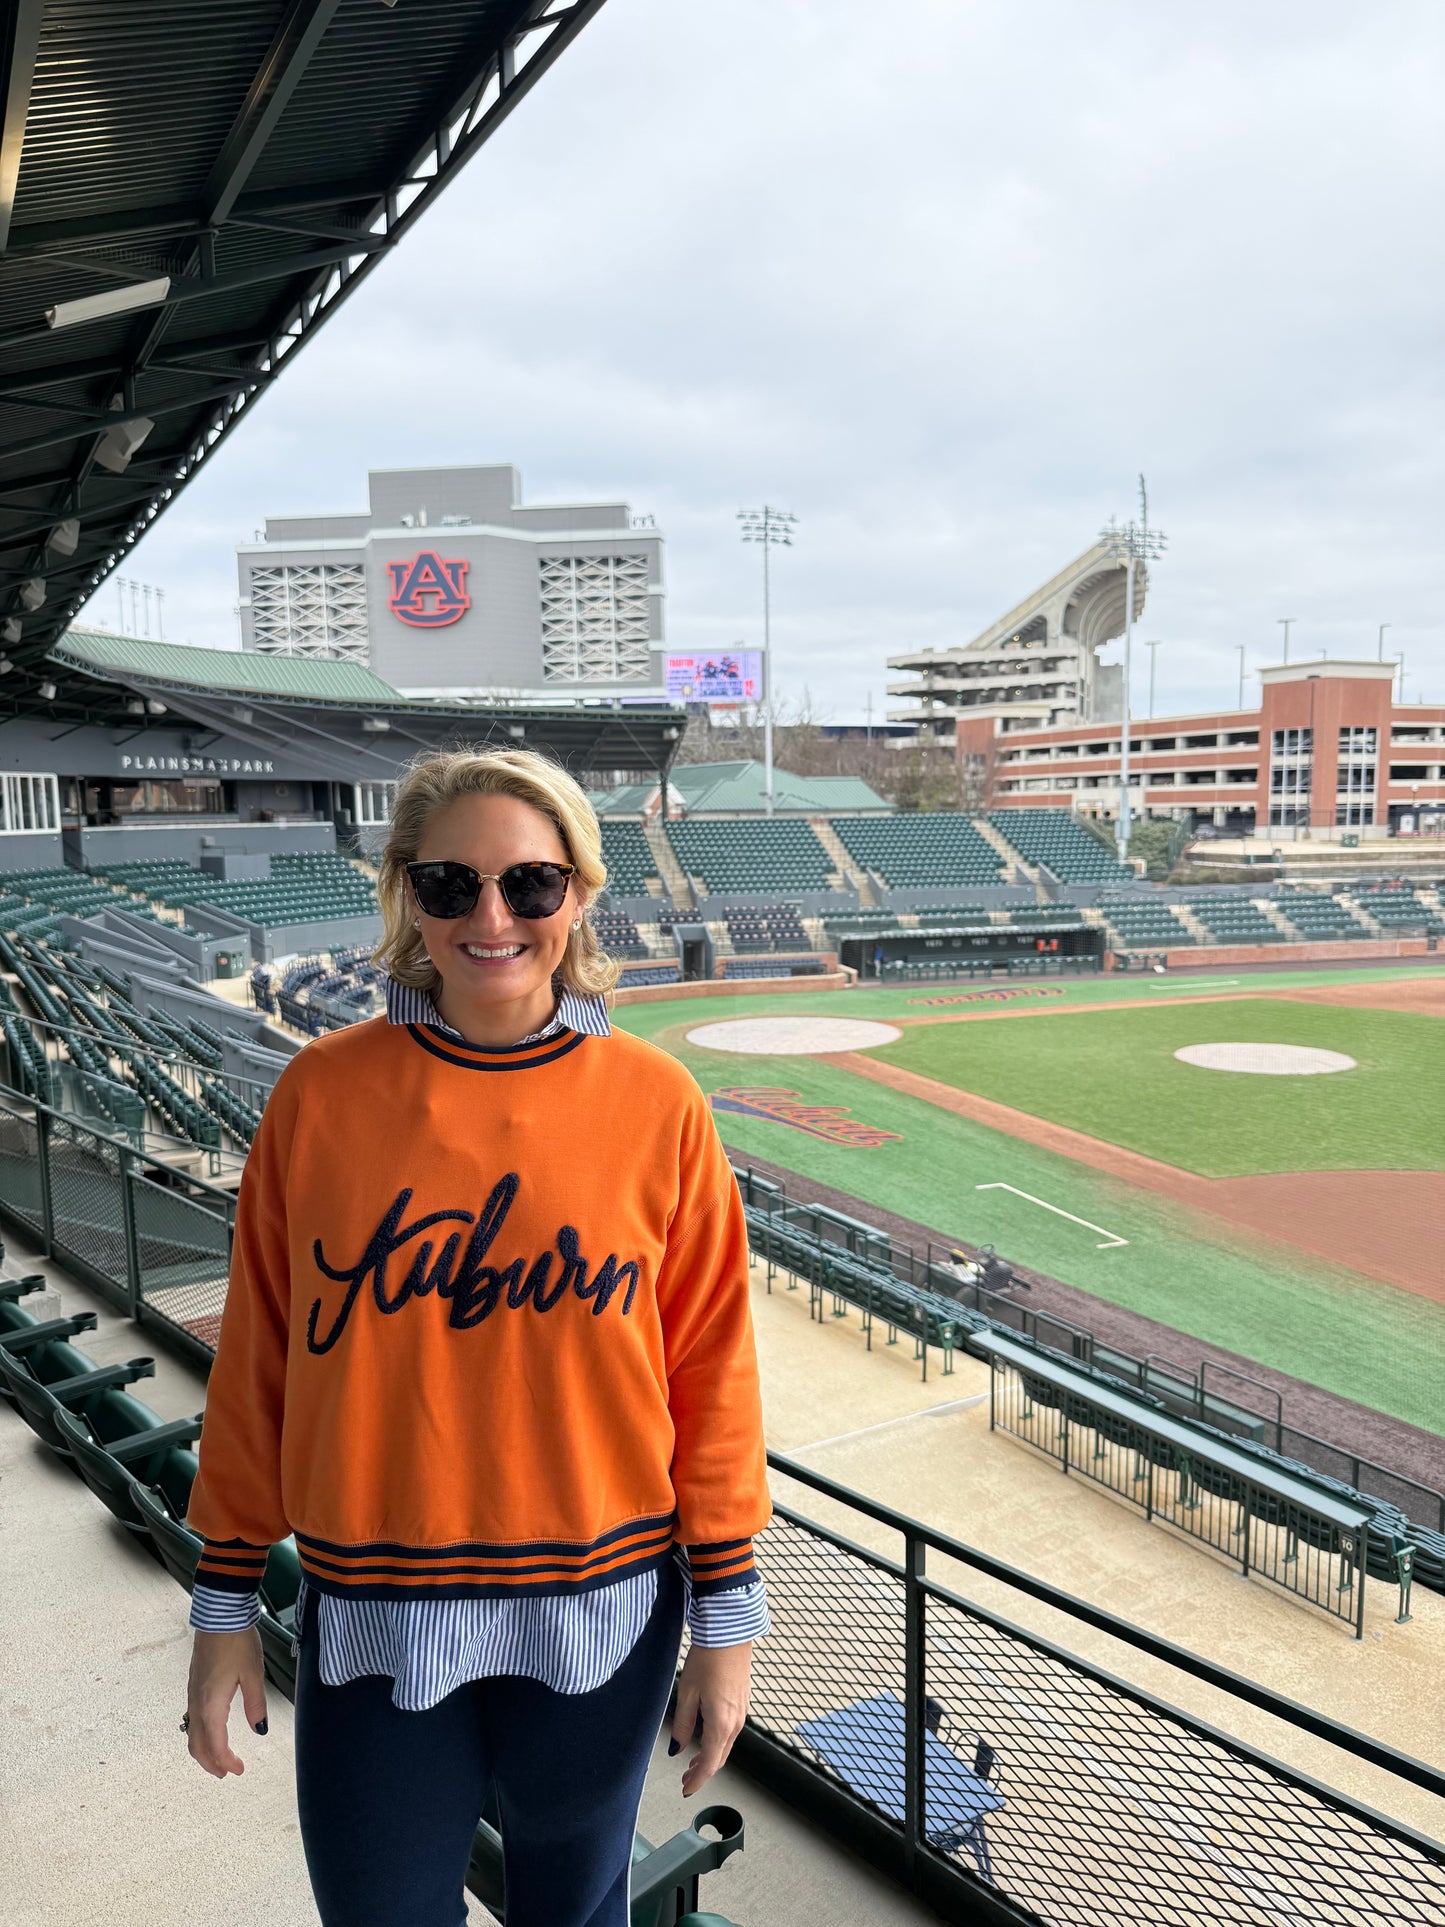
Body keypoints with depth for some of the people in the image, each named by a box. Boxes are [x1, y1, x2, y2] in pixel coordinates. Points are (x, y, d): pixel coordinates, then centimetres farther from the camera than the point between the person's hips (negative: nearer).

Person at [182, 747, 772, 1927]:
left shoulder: (656, 1102, -10)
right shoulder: (322, 1095, -8)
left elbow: (710, 1365, -5)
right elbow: (258, 1360, -1)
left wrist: (727, 1613, -1)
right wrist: (227, 1603, 4)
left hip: (598, 1609, 0)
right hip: (373, 1619, 1)